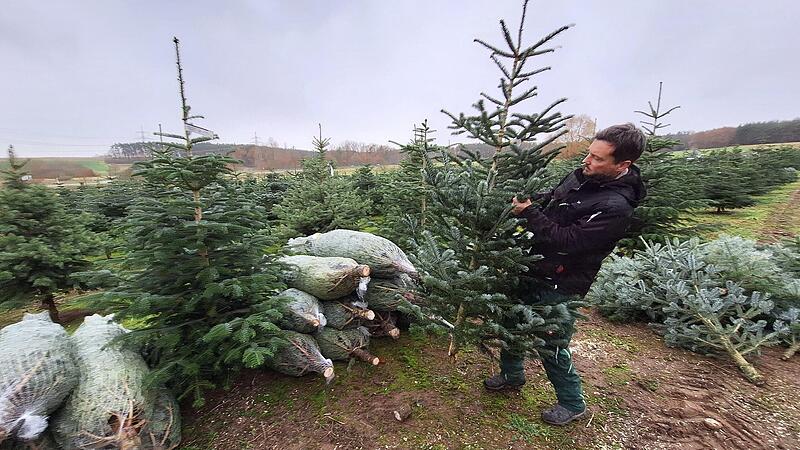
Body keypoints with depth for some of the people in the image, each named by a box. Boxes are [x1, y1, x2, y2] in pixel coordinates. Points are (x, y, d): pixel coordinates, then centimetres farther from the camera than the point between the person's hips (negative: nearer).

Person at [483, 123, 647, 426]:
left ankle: (572, 403, 36)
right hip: (534, 268, 8)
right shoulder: (581, 175, 2)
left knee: (550, 345, 7)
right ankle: (512, 375, 45)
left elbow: (568, 240, -27)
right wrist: (529, 200, -1)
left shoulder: (616, 206, -24)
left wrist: (529, 213, -24)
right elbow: (552, 198, 17)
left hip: (559, 286, -8)